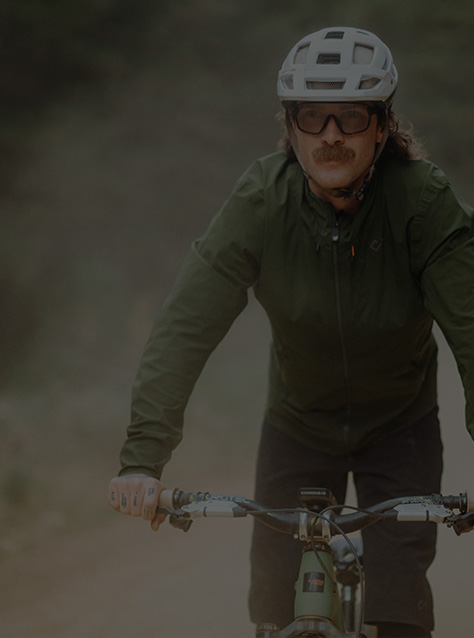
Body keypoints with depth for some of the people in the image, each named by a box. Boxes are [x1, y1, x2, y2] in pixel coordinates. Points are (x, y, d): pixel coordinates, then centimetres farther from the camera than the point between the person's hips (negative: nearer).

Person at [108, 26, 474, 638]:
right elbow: (185, 328, -29)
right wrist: (143, 459, -39)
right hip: (299, 422, 1)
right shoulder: (260, 203, -23)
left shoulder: (424, 202, -25)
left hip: (399, 427, -1)